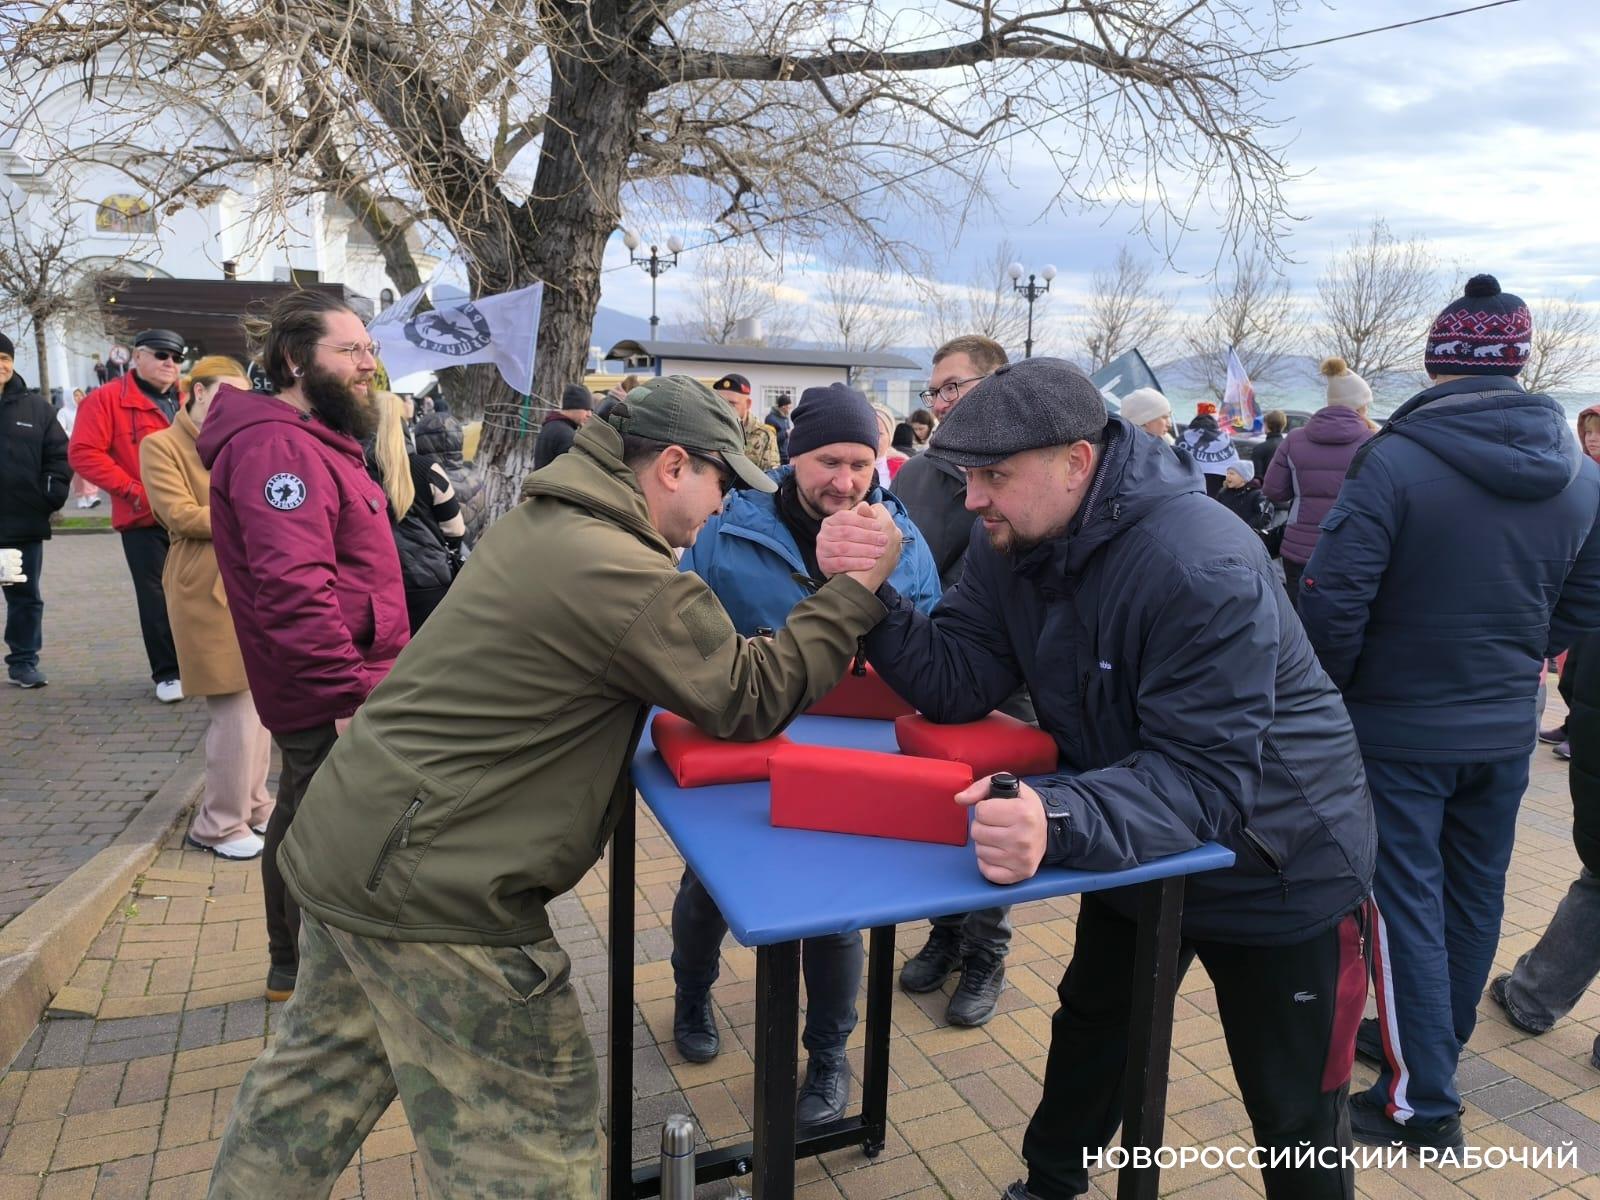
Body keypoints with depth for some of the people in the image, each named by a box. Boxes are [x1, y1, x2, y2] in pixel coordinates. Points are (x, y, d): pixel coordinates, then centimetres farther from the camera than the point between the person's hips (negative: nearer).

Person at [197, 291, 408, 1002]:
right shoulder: (278, 447, -20)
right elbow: (294, 590, -31)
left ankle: (292, 969, 41)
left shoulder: (312, 440, 15)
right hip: (330, 698, -11)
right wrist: (349, 695, -30)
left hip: (325, 692, 11)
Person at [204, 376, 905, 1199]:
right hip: (427, 883, -10)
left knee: (323, 1071, 28)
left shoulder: (545, 522, 7)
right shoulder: (623, 578, -22)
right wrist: (858, 587, -9)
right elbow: (751, 699, -13)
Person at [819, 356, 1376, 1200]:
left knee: (1294, 1127, 11)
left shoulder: (1203, 569, -33)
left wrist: (1060, 820, -54)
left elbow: (1204, 779, -37)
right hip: (1138, 847, 7)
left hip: (1279, 872, -6)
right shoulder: (1010, 542, -10)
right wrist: (871, 594, -30)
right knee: (1089, 1030, 26)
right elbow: (956, 685, -14)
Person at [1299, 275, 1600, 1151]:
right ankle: (1435, 1049, 38)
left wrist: (1332, 689, -7)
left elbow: (1335, 596, -22)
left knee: (1406, 905, 5)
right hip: (1506, 730, 6)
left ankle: (1420, 1102, 14)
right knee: (1474, 898, 19)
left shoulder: (1394, 462, -19)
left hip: (1399, 728, -6)